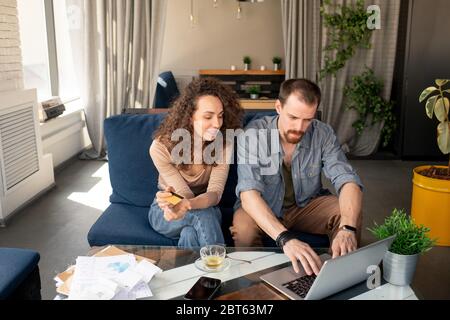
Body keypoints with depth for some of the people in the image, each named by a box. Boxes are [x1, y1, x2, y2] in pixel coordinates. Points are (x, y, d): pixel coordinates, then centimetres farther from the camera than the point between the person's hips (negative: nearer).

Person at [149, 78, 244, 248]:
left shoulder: (223, 144, -18)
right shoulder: (161, 146, -23)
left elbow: (215, 193, -27)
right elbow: (186, 195, -21)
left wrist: (186, 204, -50)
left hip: (206, 209, 1)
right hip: (165, 211, -1)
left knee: (190, 234, -35)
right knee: (203, 214, -35)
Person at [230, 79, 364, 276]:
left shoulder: (323, 134, -15)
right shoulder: (253, 134, -25)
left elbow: (347, 181, -23)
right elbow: (249, 193, -37)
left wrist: (347, 228, -44)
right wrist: (285, 238, -53)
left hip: (306, 204, 3)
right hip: (262, 209, -3)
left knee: (351, 215, -22)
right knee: (243, 230, -34)